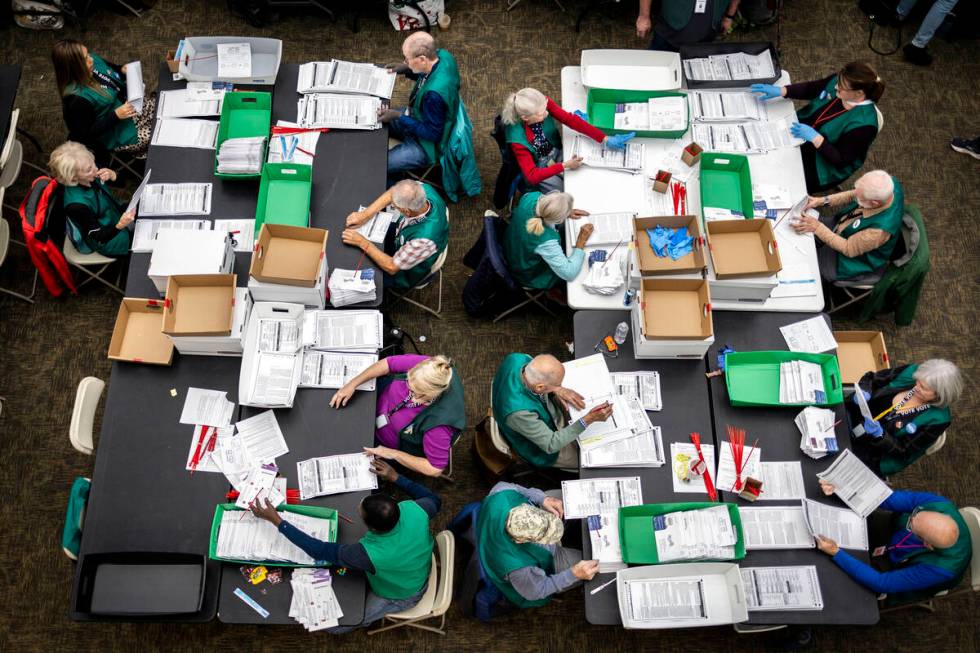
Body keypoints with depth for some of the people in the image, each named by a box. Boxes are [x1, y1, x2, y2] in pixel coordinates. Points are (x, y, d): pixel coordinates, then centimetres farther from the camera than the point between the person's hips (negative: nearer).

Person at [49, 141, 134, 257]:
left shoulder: (90, 176, -20)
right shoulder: (77, 205, -38)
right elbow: (100, 238, -28)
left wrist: (112, 175, -27)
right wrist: (120, 226, -48)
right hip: (106, 242, -7)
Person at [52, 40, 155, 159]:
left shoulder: (93, 59, -13)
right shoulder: (77, 100, -35)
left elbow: (110, 68, 12)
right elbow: (86, 134, -26)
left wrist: (122, 70, -10)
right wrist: (116, 116, -32)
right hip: (117, 132, -8)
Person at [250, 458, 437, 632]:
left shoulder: (370, 554, -45)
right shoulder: (413, 509, -33)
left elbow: (319, 550, -32)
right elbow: (435, 501, -8)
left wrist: (276, 519, -29)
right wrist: (395, 477, -8)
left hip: (399, 597, -6)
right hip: (419, 574, 6)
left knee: (331, 623, 7)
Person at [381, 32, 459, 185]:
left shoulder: (434, 94, -41)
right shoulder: (442, 55, -16)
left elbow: (432, 134, -28)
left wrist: (399, 116, -26)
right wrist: (407, 70, -6)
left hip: (427, 146, -9)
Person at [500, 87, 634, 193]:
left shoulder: (543, 103, -24)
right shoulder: (517, 138, -34)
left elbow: (570, 120, -21)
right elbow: (531, 176, -31)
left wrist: (605, 139, -25)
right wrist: (564, 166, -35)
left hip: (556, 153, 5)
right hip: (538, 170, -4)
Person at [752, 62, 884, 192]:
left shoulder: (863, 124, -33)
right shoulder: (839, 81, -15)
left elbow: (842, 160, -27)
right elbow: (810, 89, 0)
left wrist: (815, 138, -36)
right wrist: (780, 91, -16)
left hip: (822, 164, -7)